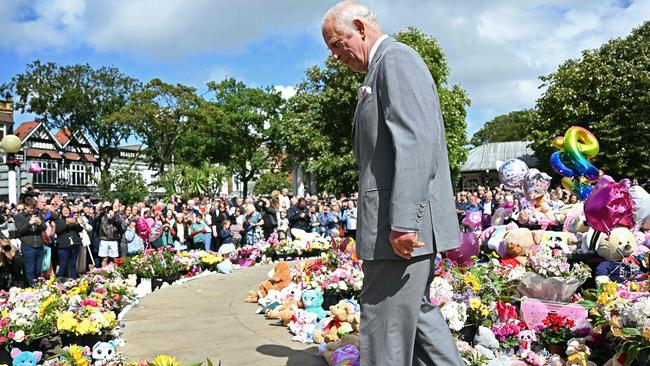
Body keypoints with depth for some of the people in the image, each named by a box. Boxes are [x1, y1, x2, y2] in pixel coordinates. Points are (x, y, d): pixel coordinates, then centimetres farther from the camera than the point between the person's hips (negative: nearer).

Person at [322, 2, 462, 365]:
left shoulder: (396, 57, -8)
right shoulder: (384, 68, 23)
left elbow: (418, 141, -21)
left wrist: (403, 221, -26)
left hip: (405, 223, -11)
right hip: (400, 219, 11)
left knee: (386, 331, -3)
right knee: (416, 311, 19)